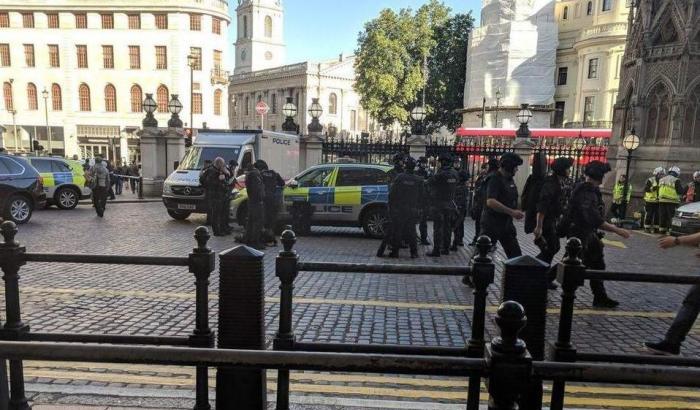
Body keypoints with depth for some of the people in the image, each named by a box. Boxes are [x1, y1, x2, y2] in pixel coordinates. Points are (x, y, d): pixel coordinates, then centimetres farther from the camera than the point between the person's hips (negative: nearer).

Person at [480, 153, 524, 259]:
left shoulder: (510, 180, 11)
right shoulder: (495, 179, -16)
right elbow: (490, 202, -29)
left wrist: (517, 212, 7)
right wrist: (511, 212, -27)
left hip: (506, 223, 8)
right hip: (492, 223, -8)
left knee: (516, 254, 9)